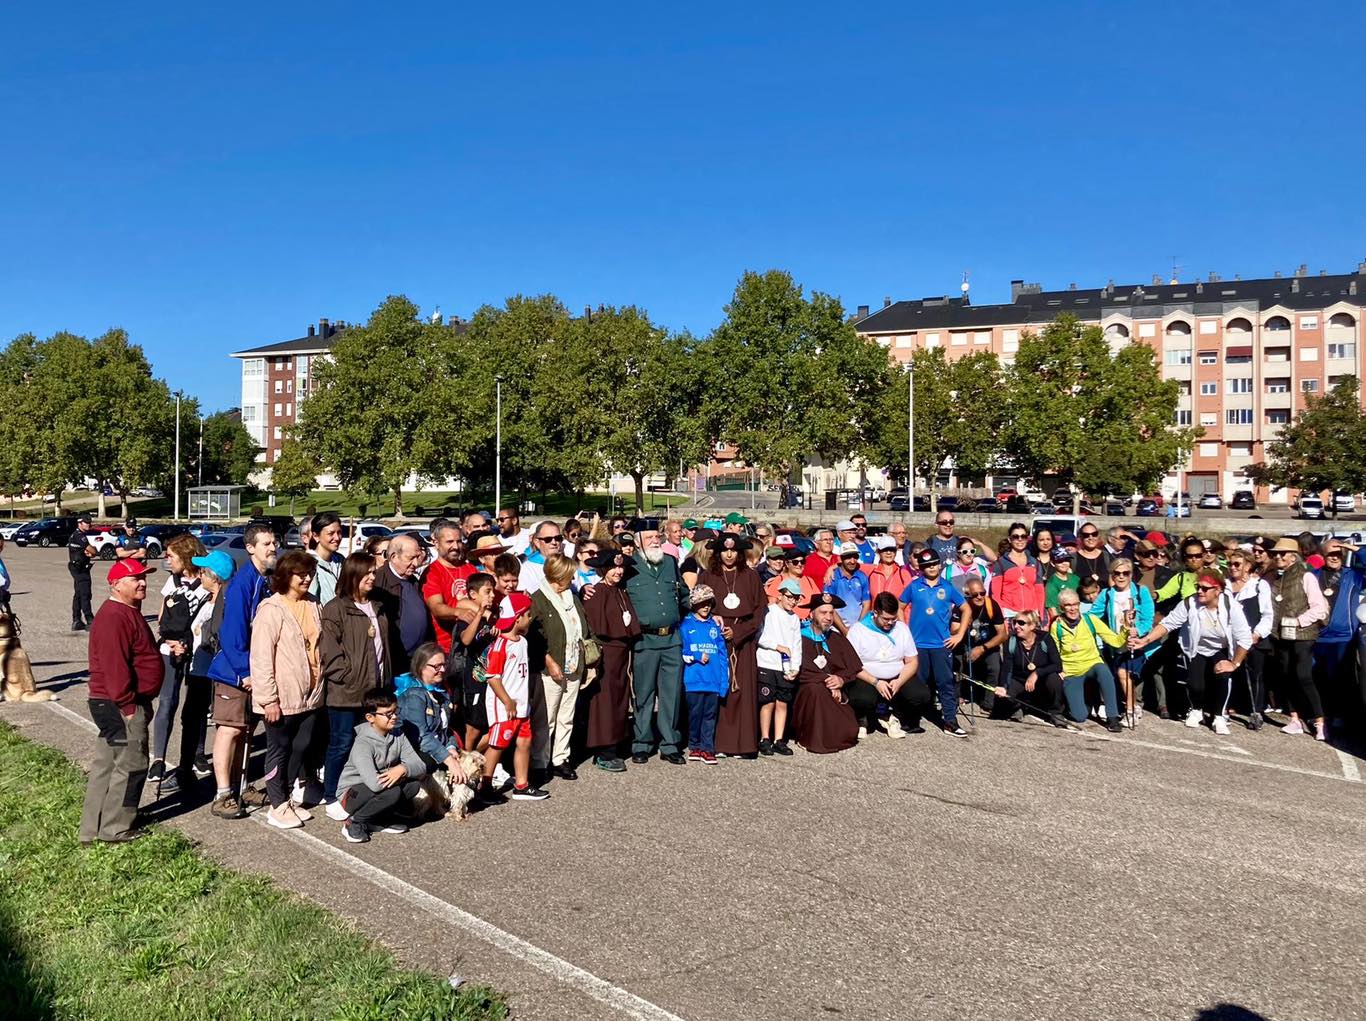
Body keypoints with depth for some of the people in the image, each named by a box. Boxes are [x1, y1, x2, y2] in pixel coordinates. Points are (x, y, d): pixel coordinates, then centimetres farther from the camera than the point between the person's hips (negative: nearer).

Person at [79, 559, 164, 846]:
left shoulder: (128, 612, 15)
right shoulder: (114, 617, -20)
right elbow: (114, 666, -25)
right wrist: (128, 705, -23)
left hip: (113, 705, 11)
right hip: (120, 706, -11)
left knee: (107, 764, 15)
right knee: (131, 766, -2)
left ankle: (93, 830, 24)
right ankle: (115, 830, 8)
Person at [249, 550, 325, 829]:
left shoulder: (312, 606, 8)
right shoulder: (272, 609, -13)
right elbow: (261, 657, -16)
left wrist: (319, 686, 12)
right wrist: (269, 699, -18)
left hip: (310, 695, 6)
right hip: (282, 698, -6)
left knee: (301, 748, 14)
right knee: (279, 750, 7)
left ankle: (287, 798, 30)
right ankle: (278, 807, 19)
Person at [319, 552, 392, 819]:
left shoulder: (377, 609, 17)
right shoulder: (336, 609, -7)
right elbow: (330, 652, -13)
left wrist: (386, 682, 15)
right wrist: (349, 678, -15)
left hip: (374, 689, 7)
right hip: (346, 691, -6)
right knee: (342, 744, -1)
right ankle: (331, 798, 11)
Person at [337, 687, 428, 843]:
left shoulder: (397, 735, -5)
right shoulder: (363, 743, -25)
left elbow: (421, 767, -10)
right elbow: (374, 783, -38)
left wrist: (403, 769, -30)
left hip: (377, 791, 7)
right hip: (353, 793, -6)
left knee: (414, 783, -17)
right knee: (392, 792, -32)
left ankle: (379, 820, -1)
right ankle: (354, 822, -10)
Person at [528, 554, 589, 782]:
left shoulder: (572, 597, 15)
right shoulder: (538, 600, -8)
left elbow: (583, 629, 20)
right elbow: (534, 636, -14)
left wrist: (582, 662, 12)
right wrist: (549, 662, -16)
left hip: (573, 668, 7)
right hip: (550, 669, -7)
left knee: (566, 718, 11)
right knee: (545, 719, -1)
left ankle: (560, 759, 21)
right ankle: (540, 763, 8)